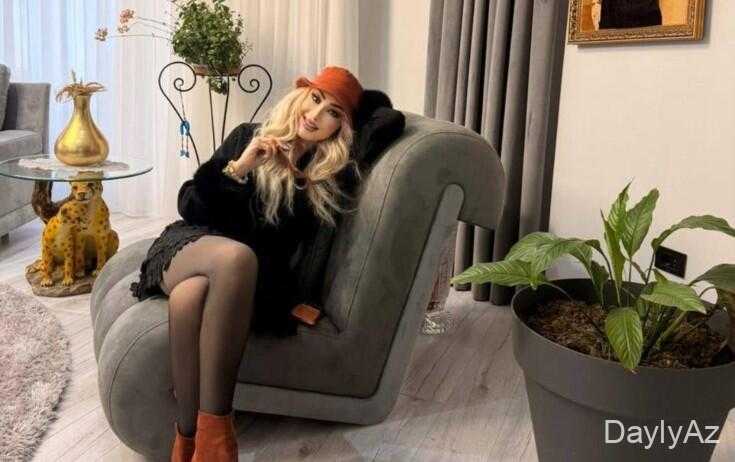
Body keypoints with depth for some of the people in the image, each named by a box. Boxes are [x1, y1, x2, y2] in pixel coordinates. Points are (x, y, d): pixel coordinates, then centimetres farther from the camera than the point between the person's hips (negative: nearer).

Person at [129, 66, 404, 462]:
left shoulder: (333, 174, 10)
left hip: (254, 278, 0)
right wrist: (236, 169, -10)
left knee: (191, 297, -37)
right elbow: (188, 205, 5)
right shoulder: (249, 136, 9)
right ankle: (212, 430, -35)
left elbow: (391, 121, 7)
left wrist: (358, 101, 22)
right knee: (236, 254, -38)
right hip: (193, 245, 0)